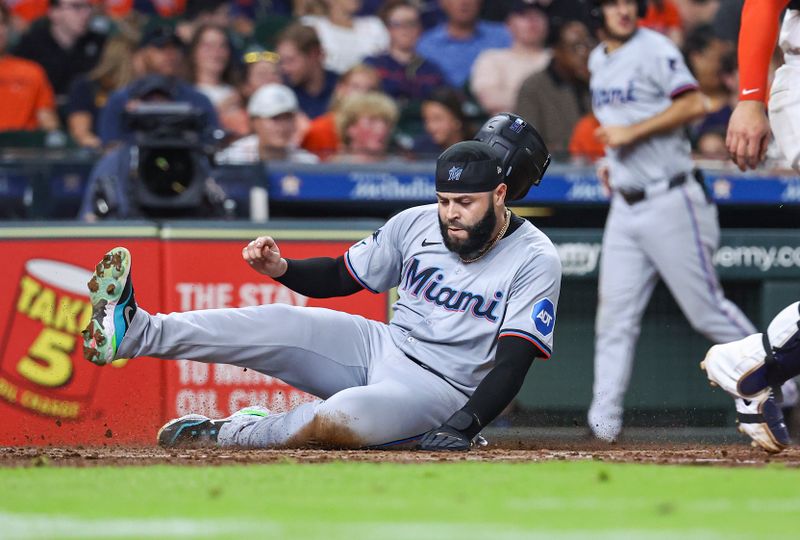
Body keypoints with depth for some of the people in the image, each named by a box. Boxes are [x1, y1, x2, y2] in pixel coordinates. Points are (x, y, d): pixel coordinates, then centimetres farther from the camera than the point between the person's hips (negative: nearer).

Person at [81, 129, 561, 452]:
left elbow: (513, 364, -19)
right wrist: (281, 268, -11)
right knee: (284, 323, -20)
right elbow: (340, 276, 9)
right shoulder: (417, 225, 0)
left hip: (441, 390, -5)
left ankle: (228, 433, -14)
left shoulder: (535, 260, -14)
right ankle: (136, 331, -28)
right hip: (382, 347, 5)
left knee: (341, 418, -35)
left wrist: (462, 428, -32)